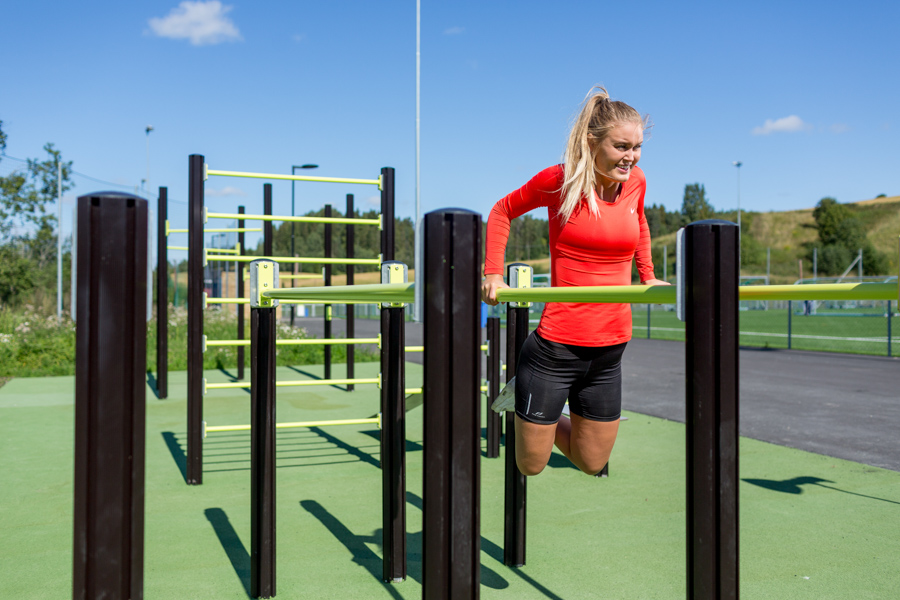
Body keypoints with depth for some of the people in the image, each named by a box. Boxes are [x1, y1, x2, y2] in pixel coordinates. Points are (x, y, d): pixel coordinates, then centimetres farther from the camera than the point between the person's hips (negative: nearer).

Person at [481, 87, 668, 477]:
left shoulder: (636, 182, 1)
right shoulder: (559, 180, -11)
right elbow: (502, 212, 4)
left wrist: (647, 276, 19)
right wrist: (493, 275, -4)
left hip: (610, 349, 5)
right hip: (557, 345, -4)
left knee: (592, 463, 16)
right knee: (530, 465, 9)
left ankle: (538, 418, 42)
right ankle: (522, 396, 38)